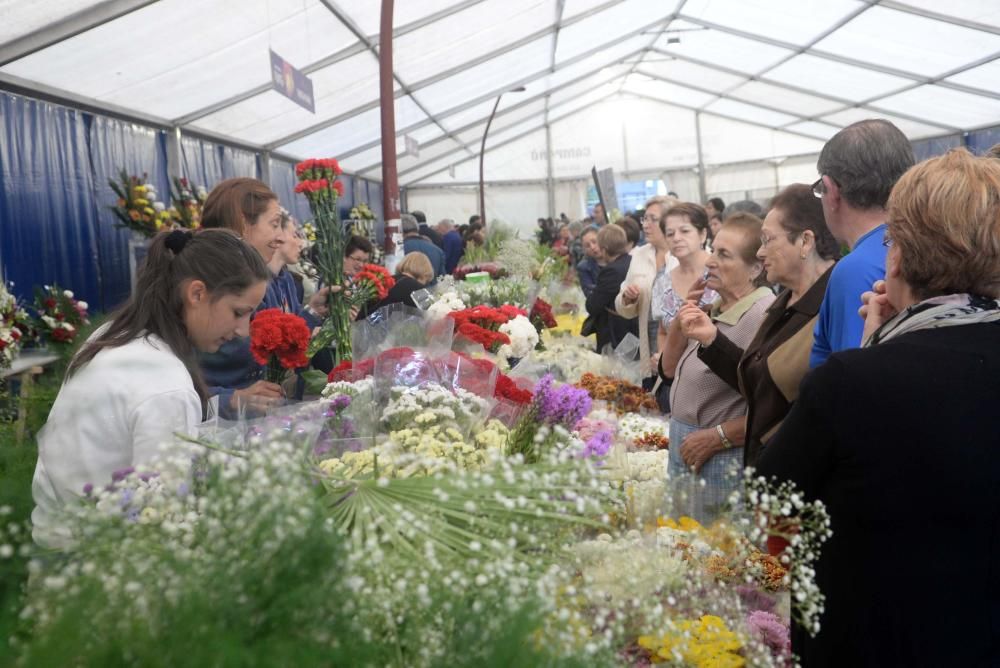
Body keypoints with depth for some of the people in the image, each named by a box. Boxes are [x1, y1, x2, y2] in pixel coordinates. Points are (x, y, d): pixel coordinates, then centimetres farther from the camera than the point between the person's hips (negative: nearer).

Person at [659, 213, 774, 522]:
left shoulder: (763, 316, -20)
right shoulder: (714, 308, 8)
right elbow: (670, 367, 15)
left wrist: (717, 437, -17)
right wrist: (682, 317, 0)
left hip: (722, 460, -8)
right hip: (682, 449, 8)